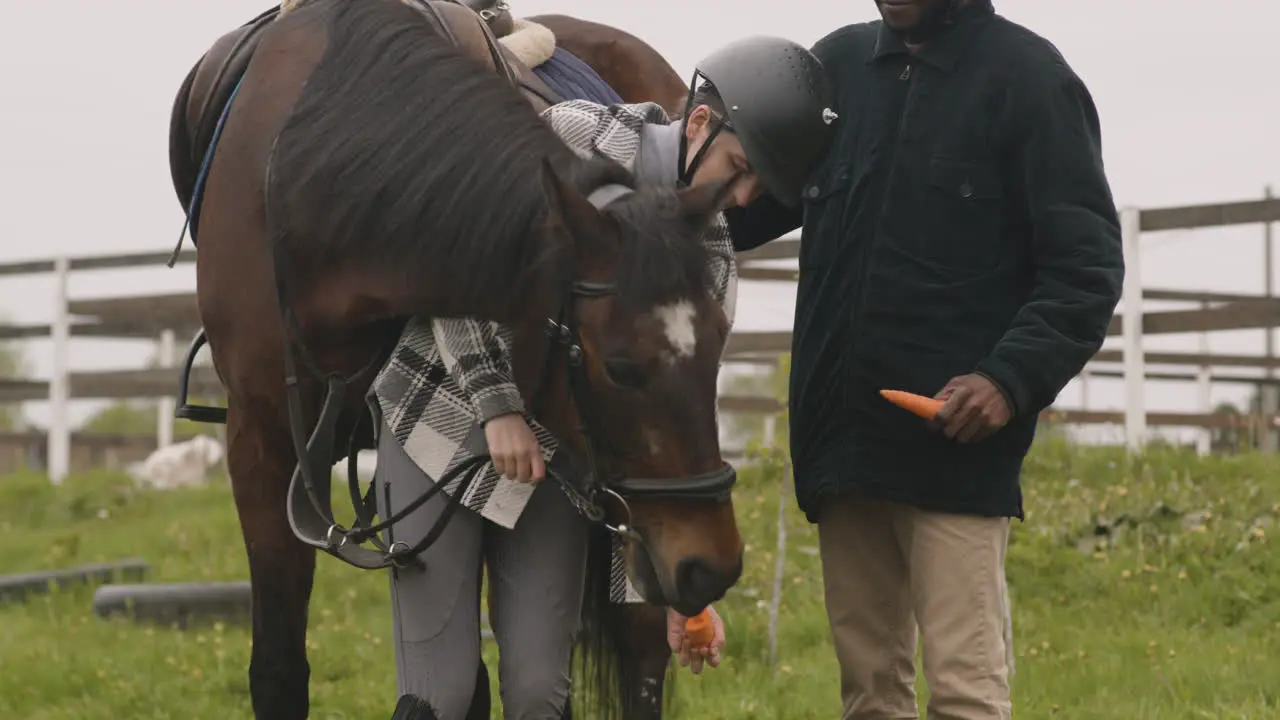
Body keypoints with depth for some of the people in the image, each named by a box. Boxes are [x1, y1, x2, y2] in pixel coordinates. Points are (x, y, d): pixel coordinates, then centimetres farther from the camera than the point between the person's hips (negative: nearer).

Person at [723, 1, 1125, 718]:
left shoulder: (1029, 77, -5)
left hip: (956, 441, -6)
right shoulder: (839, 64, 10)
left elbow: (1088, 267, -7)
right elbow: (752, 200, 17)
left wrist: (1014, 377, -21)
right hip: (841, 435, 6)